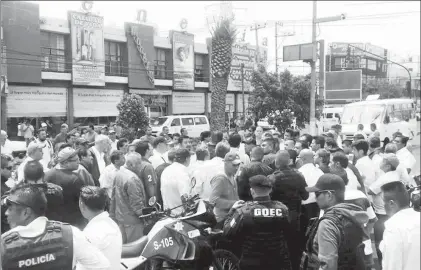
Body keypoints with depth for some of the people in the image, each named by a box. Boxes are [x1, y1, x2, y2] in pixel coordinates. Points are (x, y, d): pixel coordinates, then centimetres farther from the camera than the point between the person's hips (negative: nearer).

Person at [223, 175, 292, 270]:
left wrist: (232, 210, 0)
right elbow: (289, 232, 1)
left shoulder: (244, 210, -18)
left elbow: (228, 232, -11)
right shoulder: (282, 209, -9)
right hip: (278, 262, 2)